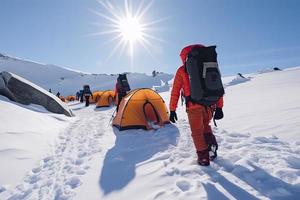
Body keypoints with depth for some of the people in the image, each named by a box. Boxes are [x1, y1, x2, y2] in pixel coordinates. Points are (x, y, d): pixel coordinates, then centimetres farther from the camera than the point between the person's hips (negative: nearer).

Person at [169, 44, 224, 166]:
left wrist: (172, 110, 7)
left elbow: (175, 91, 2)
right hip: (210, 105, 4)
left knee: (197, 132, 12)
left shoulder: (182, 71, 4)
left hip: (194, 105, -4)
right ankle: (212, 146, 17)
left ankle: (203, 158, 16)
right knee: (205, 126, 29)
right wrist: (219, 107, 14)